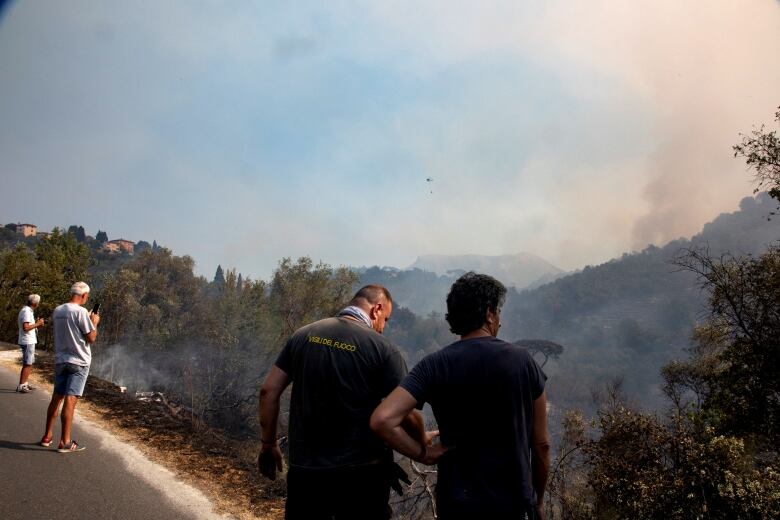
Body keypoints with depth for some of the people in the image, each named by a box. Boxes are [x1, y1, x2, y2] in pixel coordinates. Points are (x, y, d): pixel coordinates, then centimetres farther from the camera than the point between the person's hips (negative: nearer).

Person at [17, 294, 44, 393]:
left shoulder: (27, 310, 15)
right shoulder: (27, 311, -17)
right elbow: (25, 327, -25)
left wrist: (37, 324, 9)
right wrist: (37, 324, -15)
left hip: (30, 341, 10)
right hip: (27, 342, -10)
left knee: (29, 363, 15)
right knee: (27, 364, -7)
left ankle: (25, 384, 21)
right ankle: (21, 386, -5)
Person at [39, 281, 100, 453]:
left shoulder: (57, 311, 7)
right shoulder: (81, 312, -16)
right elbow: (91, 338, -13)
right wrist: (94, 322, 4)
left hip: (60, 360, 7)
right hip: (79, 362, -7)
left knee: (56, 398, 15)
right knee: (70, 400, -6)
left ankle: (47, 436, 25)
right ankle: (65, 442, -3)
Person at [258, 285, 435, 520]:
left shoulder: (303, 335, 1)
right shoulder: (383, 348, -10)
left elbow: (268, 391, 2)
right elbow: (406, 414, -11)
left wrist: (268, 445, 12)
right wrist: (423, 438, 10)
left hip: (304, 470, 3)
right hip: (361, 474, -3)